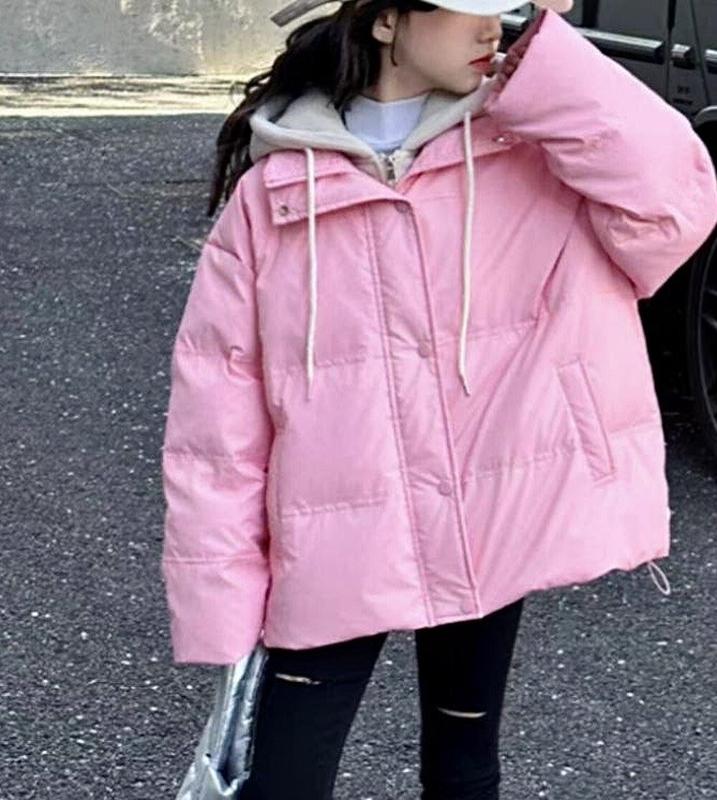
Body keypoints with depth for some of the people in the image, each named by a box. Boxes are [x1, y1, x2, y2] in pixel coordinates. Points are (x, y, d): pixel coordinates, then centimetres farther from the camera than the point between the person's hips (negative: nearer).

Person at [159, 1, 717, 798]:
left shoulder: (536, 145, 0)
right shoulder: (272, 190, -3)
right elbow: (216, 410, -2)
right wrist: (223, 613, -5)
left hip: (488, 533, 1)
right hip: (336, 555, -1)